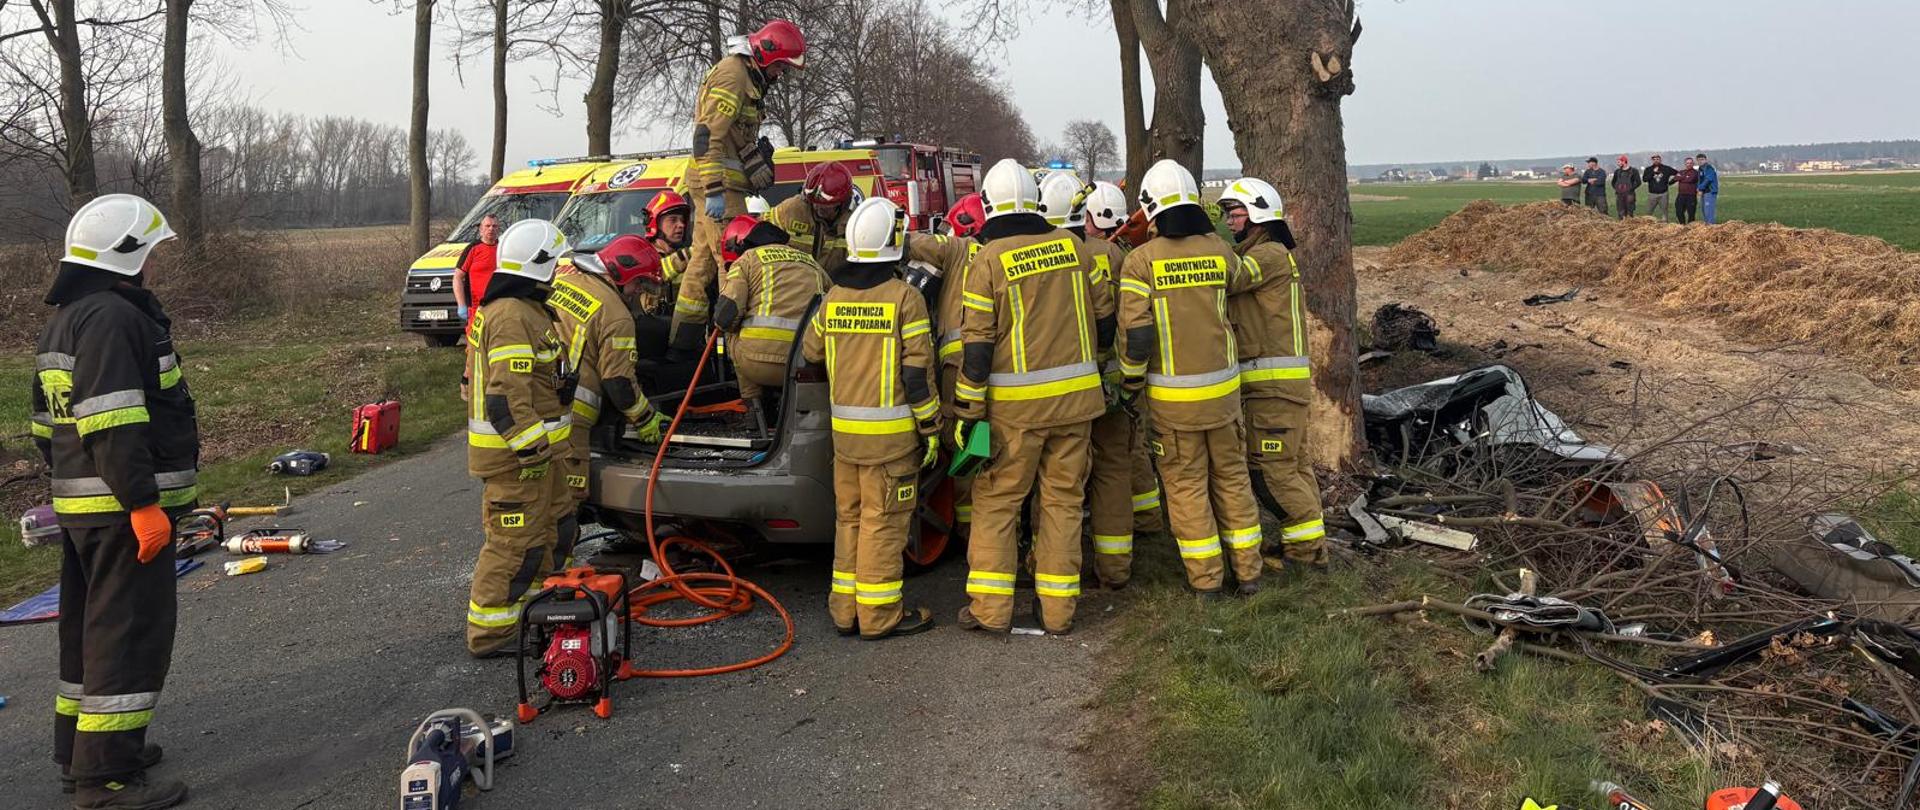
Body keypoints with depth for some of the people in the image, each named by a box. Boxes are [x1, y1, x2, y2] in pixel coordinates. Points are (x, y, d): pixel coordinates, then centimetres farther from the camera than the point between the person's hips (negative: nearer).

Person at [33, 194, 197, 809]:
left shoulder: (62, 322, 18)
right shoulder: (114, 317, -16)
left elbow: (46, 425, 22)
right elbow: (113, 424, -24)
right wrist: (143, 503, -24)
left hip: (79, 505, 11)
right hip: (123, 508, -11)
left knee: (91, 628, 19)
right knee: (131, 635, -6)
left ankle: (77, 754, 31)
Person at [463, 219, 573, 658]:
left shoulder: (519, 308, 15)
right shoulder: (514, 317, -21)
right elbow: (508, 394, -27)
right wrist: (530, 448, -25)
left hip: (533, 449, 11)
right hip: (517, 454, -11)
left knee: (543, 531, 23)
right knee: (515, 543, -4)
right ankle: (490, 634, 4)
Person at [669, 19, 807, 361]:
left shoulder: (747, 77, 21)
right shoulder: (732, 73, -12)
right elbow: (707, 135, -20)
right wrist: (715, 191, -25)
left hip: (719, 183, 10)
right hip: (721, 182, -10)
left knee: (703, 259, 11)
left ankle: (683, 344, 15)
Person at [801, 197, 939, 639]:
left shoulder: (833, 297, 6)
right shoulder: (904, 297, -11)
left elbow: (811, 351, 18)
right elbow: (917, 370, -13)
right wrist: (930, 427, -6)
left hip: (844, 429, 6)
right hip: (891, 431, -6)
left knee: (850, 518, 15)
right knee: (884, 522, 1)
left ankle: (846, 609, 22)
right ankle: (879, 614, 7)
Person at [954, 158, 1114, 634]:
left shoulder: (988, 260, -8)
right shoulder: (1072, 246, 4)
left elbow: (977, 343, -10)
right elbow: (1104, 316, 11)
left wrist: (967, 411, -5)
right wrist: (1090, 364, 28)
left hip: (1016, 406, -4)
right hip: (1075, 397, 4)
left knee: (995, 501, 8)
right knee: (1063, 500, 11)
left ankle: (990, 609, 8)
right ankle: (1058, 610, 15)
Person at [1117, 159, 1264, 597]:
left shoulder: (1141, 260, -11)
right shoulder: (1219, 252, -1)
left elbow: (1136, 332, -15)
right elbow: (1240, 282, 21)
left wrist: (1132, 382, 0)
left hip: (1172, 394, -3)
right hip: (1222, 386, 3)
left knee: (1186, 483, 8)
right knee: (1231, 476, 15)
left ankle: (1206, 577, 13)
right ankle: (1247, 571, 21)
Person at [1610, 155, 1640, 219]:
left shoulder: (1633, 171, 0)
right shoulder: (1617, 171, 15)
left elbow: (1638, 182, -3)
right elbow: (1613, 182, 25)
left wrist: (1631, 189, -11)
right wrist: (1616, 188, 8)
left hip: (1629, 194, -4)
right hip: (1619, 194, 4)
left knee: (1629, 213, -4)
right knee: (1621, 213, 3)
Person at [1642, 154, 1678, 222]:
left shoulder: (1666, 168, 5)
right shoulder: (1648, 169, 6)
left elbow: (1677, 174, 11)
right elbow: (1644, 179, -8)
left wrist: (1670, 182, 1)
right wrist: (1653, 172, -13)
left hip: (1663, 194, 0)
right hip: (1652, 194, 0)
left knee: (1664, 211, 2)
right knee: (1648, 211, -1)